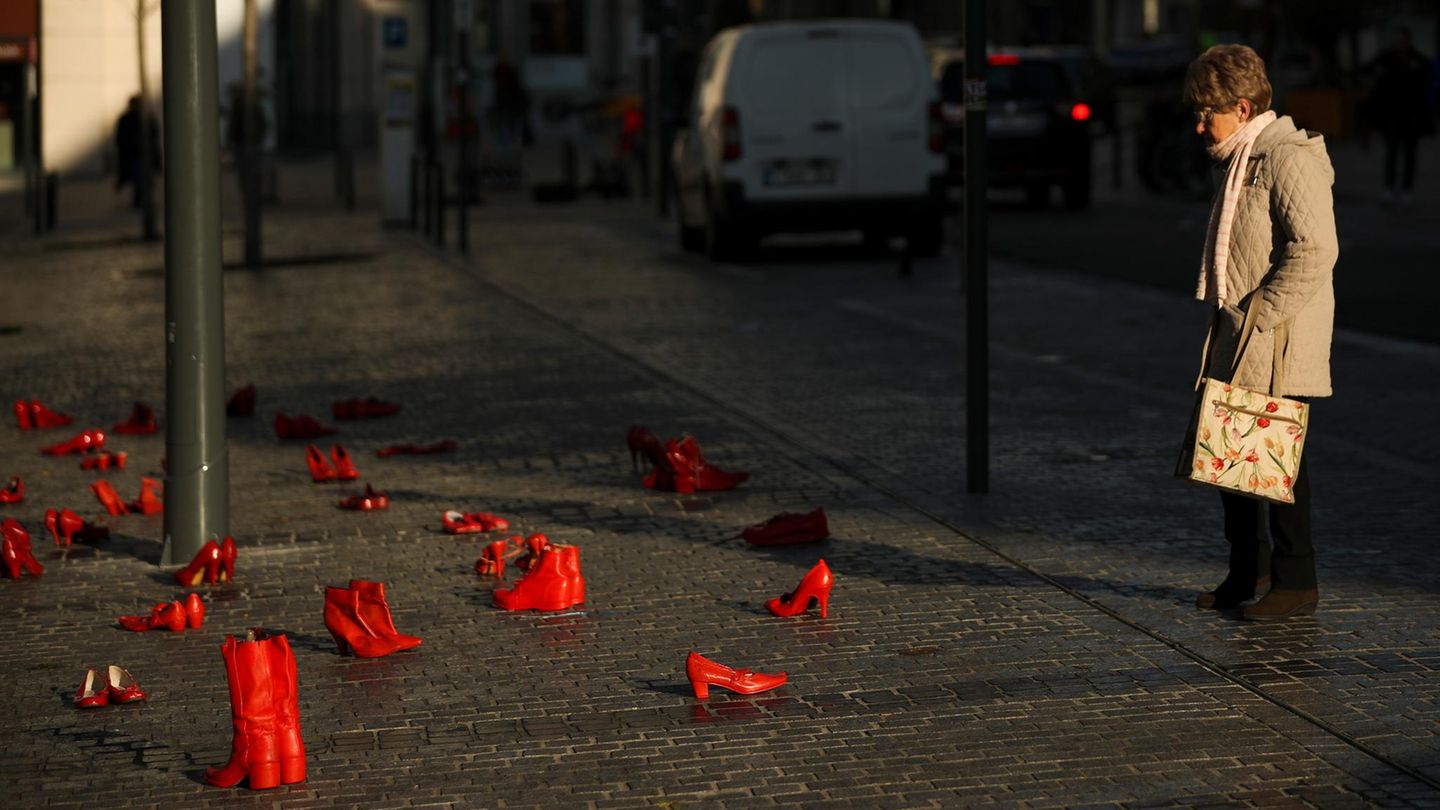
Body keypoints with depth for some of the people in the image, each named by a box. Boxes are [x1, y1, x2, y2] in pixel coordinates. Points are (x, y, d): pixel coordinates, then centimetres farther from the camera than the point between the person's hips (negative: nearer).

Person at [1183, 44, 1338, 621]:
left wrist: (1261, 314, -20)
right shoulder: (1239, 162, 17)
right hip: (1238, 336, 10)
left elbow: (1314, 249, -22)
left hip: (1279, 338, -10)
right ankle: (1249, 569, 24)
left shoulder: (1288, 158, -14)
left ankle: (1296, 581, 2)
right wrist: (1229, 315, 16)